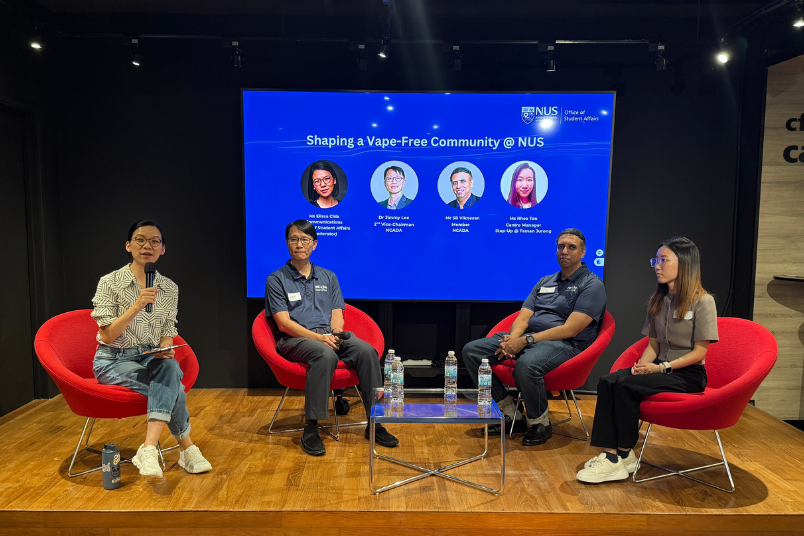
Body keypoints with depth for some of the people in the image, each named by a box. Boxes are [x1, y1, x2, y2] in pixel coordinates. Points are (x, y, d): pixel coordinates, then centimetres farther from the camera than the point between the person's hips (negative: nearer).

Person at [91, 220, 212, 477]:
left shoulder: (170, 288, 5)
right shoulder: (110, 282, -7)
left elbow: (168, 333, 9)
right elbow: (107, 335, -12)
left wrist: (165, 349, -15)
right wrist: (137, 306, -25)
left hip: (150, 357, 3)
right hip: (113, 360, -3)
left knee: (170, 367, -33)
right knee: (171, 386, -28)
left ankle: (148, 449, -39)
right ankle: (186, 449, -18)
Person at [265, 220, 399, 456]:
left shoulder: (328, 277, 20)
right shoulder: (276, 280, 7)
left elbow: (337, 314, 12)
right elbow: (284, 323, -5)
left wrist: (336, 331, -12)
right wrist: (317, 337, -18)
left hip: (329, 335, 4)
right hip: (295, 339, -4)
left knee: (366, 351, -26)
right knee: (326, 355, -38)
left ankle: (375, 423, -19)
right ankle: (310, 430, -30)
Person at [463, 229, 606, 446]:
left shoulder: (592, 285, -1)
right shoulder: (545, 282, 21)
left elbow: (570, 330, -13)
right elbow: (523, 318, 12)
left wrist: (525, 341, -20)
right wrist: (512, 339, -12)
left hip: (565, 344, -7)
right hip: (527, 338, 8)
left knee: (526, 365, -40)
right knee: (471, 351, -8)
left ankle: (540, 423, -9)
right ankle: (511, 415, -2)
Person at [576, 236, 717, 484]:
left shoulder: (703, 301, -9)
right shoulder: (657, 301, 12)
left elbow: (699, 352, -11)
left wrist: (662, 367, -18)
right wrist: (643, 364, -8)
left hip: (689, 373, -6)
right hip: (660, 368, 6)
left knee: (627, 385, -28)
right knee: (607, 381, -21)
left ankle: (624, 454, -13)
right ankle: (610, 453, -24)